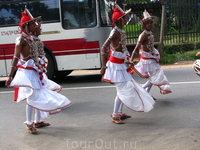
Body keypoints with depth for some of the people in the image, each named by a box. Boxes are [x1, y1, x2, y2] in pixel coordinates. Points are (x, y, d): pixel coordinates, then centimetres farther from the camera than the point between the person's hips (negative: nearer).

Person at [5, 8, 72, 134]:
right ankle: (29, 124, 8)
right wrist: (10, 76, -24)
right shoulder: (22, 39, -14)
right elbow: (16, 58, -20)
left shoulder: (32, 38, 10)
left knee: (40, 96, 14)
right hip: (27, 71, -9)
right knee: (32, 98, -4)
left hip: (35, 71, 9)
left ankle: (38, 121, 26)